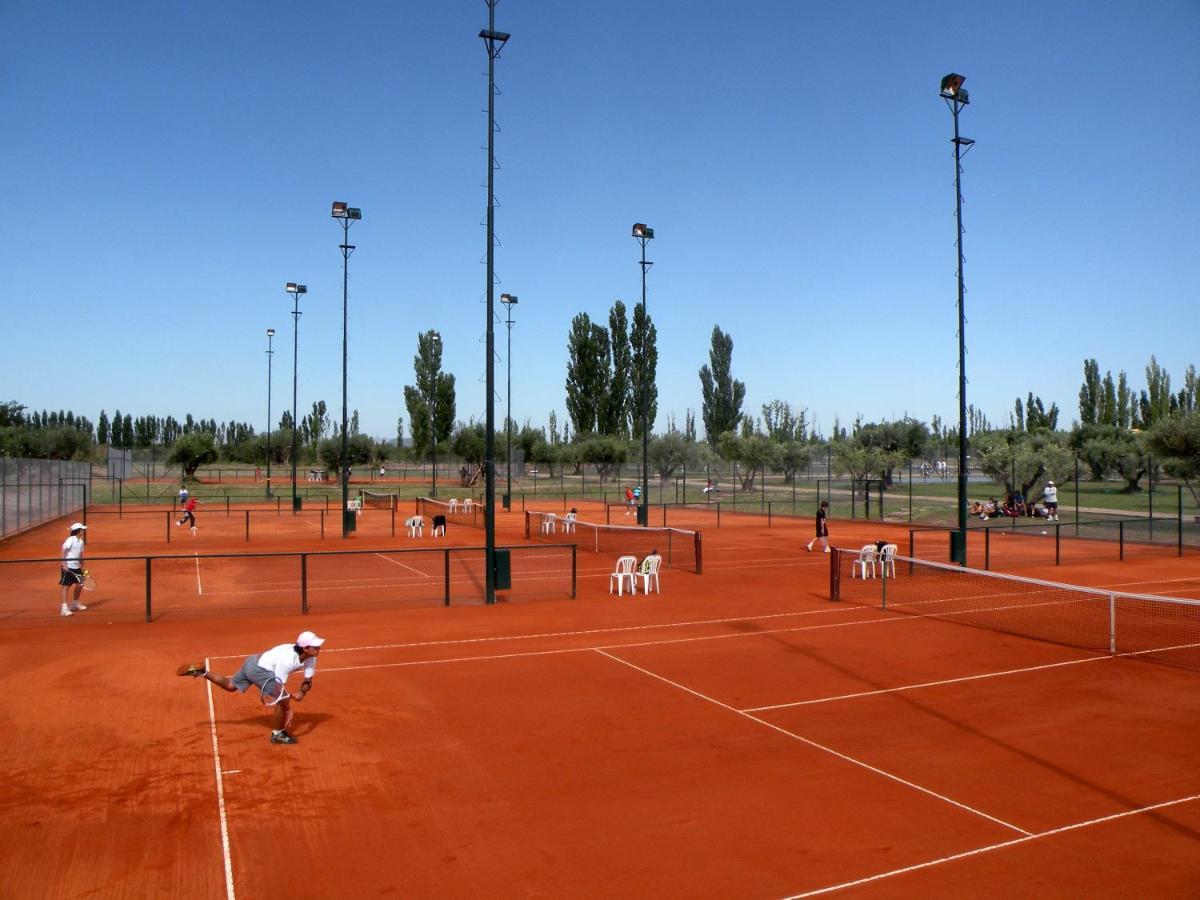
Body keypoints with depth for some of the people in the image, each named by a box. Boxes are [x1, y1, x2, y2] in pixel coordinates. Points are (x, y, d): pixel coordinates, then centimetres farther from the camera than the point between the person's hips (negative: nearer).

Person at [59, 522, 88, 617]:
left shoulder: (81, 541, 9)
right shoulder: (71, 540, -15)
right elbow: (63, 551, -18)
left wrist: (82, 566, 18)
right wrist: (64, 564, -23)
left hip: (76, 567, 8)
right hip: (68, 567, -8)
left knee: (80, 585, 11)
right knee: (66, 586, -7)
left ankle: (75, 604, 29)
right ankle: (64, 608, -7)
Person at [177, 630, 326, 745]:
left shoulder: (310, 658, -11)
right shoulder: (287, 660, -35)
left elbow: (308, 681, -7)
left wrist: (301, 692, -28)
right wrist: (288, 711, -24)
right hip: (258, 669, -8)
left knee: (230, 686, 30)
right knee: (282, 699, -12)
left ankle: (201, 672, 36)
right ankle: (277, 734, 5)